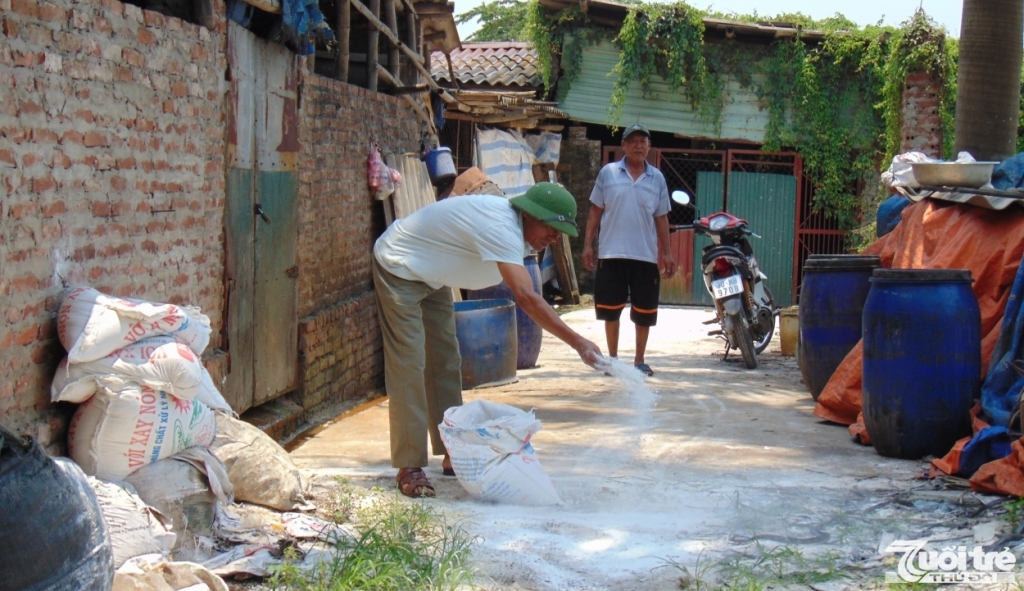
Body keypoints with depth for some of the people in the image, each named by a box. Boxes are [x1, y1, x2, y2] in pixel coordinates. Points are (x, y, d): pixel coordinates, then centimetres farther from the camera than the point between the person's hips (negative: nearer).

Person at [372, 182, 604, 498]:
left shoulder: (509, 220, -3)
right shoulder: (501, 228, -34)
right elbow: (526, 297, -43)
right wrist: (578, 343, -46)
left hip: (430, 277, 10)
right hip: (397, 268, -10)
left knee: (445, 361, 10)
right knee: (409, 365, -12)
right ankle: (409, 468, -9)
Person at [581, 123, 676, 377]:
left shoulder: (657, 178, 8)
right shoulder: (608, 173, 3)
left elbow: (661, 218, 11)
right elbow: (596, 211, 7)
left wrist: (667, 253, 7)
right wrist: (588, 244, 1)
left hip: (646, 255, 1)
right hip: (611, 253, -1)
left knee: (644, 311, 4)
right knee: (611, 308, 4)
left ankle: (639, 360, 17)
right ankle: (613, 358, 17)